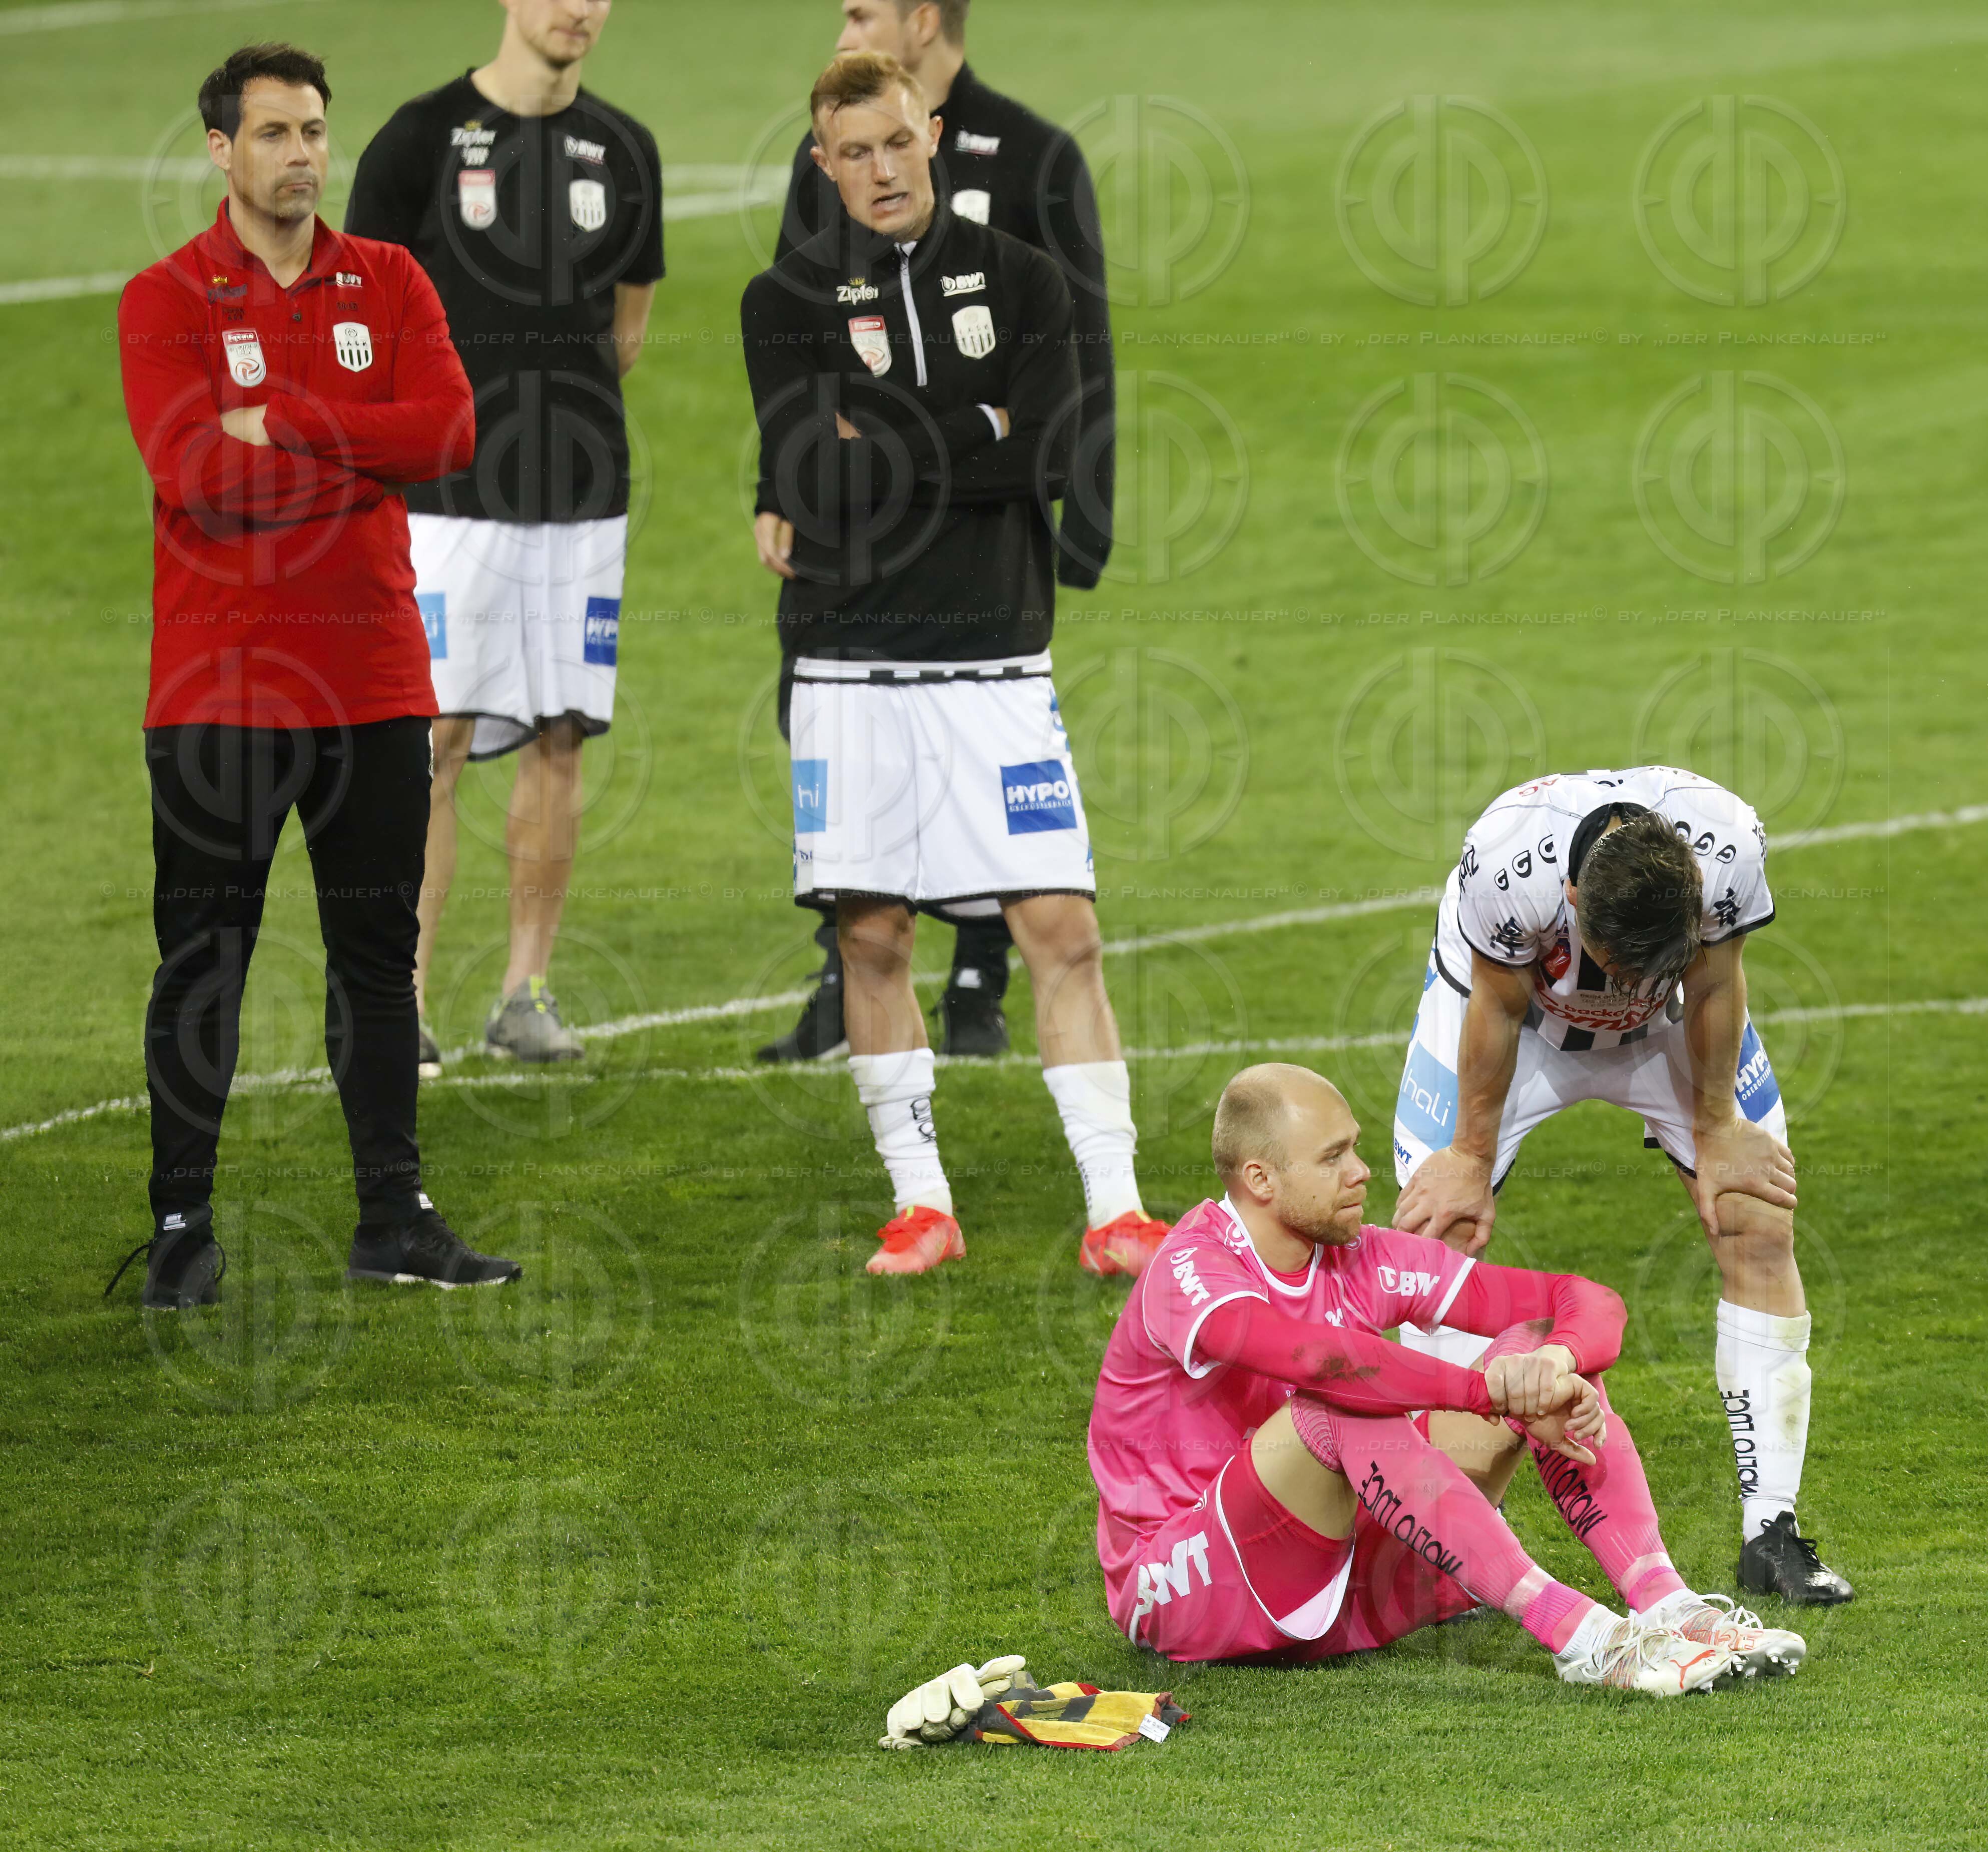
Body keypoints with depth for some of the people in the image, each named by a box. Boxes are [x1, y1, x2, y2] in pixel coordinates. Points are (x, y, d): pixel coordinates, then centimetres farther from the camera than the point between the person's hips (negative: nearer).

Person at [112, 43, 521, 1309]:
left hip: (373, 673, 4)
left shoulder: (391, 284, 9)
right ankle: (182, 1228, 5)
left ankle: (395, 1218, 15)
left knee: (380, 955, 8)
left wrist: (280, 422, -13)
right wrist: (366, 459, -10)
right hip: (221, 679, -4)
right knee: (203, 961, -1)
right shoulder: (167, 301, -2)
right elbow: (198, 472, -16)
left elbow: (450, 432, -7)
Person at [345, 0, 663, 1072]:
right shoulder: (422, 139, -3)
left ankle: (527, 993, 13)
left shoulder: (620, 151, 9)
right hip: (449, 493, -4)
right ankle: (400, 1003, -4)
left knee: (561, 739, 4)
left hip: (583, 493, 4)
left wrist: (560, 413, 14)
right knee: (435, 736, -8)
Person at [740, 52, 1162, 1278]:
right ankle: (922, 1200, 15)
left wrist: (884, 454, -8)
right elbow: (812, 473, -11)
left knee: (1063, 928, -6)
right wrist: (978, 437, -6)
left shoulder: (1020, 281, 7)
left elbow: (1046, 459, -7)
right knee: (872, 938, 3)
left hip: (998, 663, 0)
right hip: (854, 665, 0)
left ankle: (1116, 1209, -3)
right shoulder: (789, 301, 4)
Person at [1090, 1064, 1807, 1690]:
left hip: (1344, 1584, 7)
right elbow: (1318, 1356, -40)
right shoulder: (1190, 1271, -18)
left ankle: (1667, 1605, -25)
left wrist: (1555, 1362, -26)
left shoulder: (1363, 1261, 1)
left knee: (1537, 1347, -7)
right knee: (1344, 1411, -35)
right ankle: (1575, 1634, -41)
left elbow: (1587, 1302, -2)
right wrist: (1495, 1392, -39)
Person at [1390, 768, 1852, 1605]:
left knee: (1760, 1226, -8)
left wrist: (1717, 1130, -4)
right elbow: (1498, 1012, -23)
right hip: (1513, 990, -1)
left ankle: (1771, 1532, -2)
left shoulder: (1729, 846, -38)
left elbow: (1712, 991, -17)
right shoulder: (1508, 861, -42)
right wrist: (1471, 1157, -9)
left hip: (1669, 1027, 1)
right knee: (1437, 1235, -11)